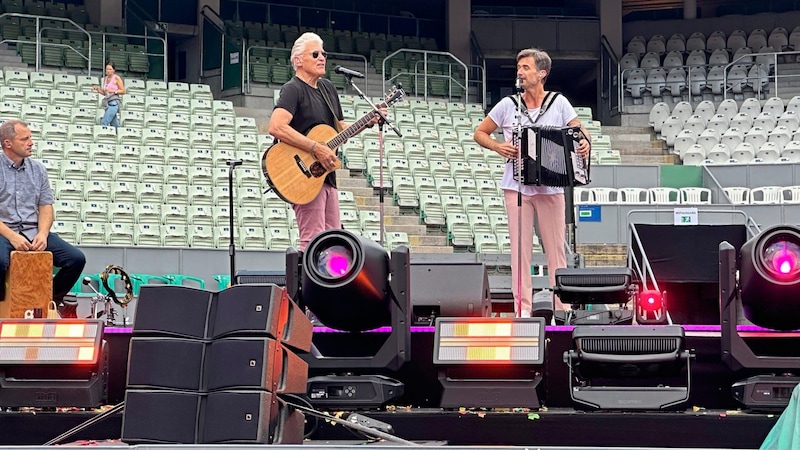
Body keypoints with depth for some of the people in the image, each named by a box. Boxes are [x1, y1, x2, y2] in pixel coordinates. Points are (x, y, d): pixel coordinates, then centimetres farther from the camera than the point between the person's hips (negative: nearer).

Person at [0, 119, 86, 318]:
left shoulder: (38, 169, 12)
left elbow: (46, 207, 10)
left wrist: (42, 234, -10)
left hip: (34, 232, 5)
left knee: (76, 259, -14)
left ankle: (50, 300, 13)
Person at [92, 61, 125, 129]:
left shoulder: (116, 78, -4)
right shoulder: (105, 78, 14)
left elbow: (123, 91, -3)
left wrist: (113, 91, -15)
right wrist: (98, 89, 3)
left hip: (114, 102, -7)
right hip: (107, 103, 7)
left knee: (104, 123, -15)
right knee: (114, 124, 9)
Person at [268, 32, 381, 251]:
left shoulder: (328, 88, 16)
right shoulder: (293, 89, -10)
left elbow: (340, 129, 24)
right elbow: (276, 127, -27)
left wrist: (368, 122, 7)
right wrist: (316, 148, -26)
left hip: (326, 174, 9)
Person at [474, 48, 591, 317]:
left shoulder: (559, 103, 3)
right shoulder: (508, 105, 5)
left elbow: (581, 132, 7)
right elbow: (480, 133, 13)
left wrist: (585, 144, -16)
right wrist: (498, 147, -6)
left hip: (551, 187, 0)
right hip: (517, 187, 0)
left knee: (556, 248, 1)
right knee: (520, 248, 0)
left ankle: (562, 307, 7)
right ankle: (523, 308, 3)